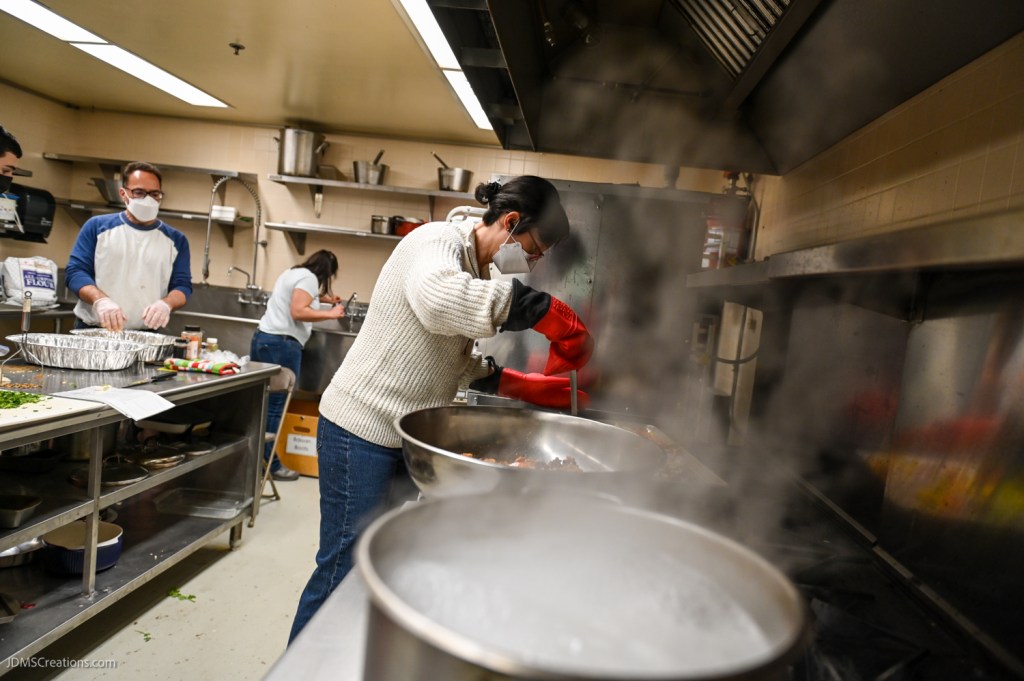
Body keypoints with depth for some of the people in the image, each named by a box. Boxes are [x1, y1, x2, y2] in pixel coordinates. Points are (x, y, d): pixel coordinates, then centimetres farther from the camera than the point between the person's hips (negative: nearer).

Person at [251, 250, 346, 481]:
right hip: (281, 344, -10)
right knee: (274, 406, -5)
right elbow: (298, 312, -20)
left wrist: (323, 298, 48)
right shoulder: (309, 278, -9)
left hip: (262, 337, 10)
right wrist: (331, 314, -12)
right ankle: (269, 465, 0)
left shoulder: (292, 272, 21)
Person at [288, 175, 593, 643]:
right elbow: (438, 296, -41)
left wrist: (531, 387, 5)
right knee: (343, 568, 3)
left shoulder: (476, 272, 12)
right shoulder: (438, 240, -16)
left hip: (404, 436, 9)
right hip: (362, 431, -9)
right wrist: (546, 312, -37)